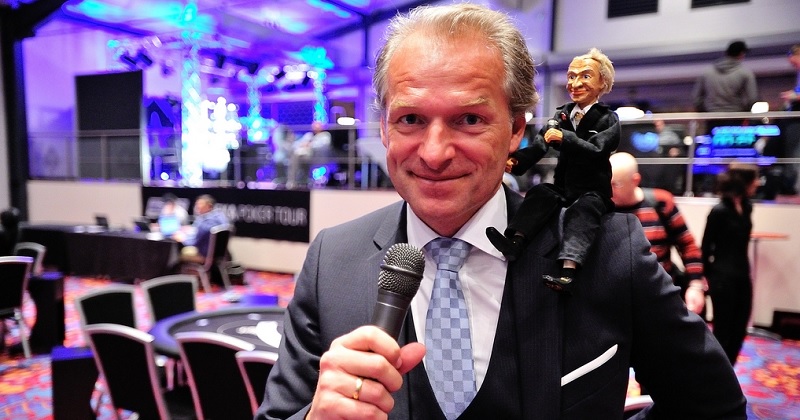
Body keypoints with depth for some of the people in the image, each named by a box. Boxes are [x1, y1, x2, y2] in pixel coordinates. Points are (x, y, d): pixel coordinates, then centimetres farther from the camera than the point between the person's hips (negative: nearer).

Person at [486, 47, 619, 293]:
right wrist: (515, 161, -21)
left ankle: (567, 272, -51)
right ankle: (514, 243, -46)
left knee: (582, 209, -33)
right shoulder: (562, 113, 12)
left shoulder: (608, 119, 0)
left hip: (593, 191, -4)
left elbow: (596, 152, -18)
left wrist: (564, 137, -30)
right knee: (540, 193, -24)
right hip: (563, 187, 4)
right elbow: (539, 145, -3)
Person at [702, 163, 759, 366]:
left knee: (739, 330, 14)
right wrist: (705, 276, -5)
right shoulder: (720, 211, -17)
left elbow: (741, 240, 13)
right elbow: (706, 247, -11)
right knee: (723, 331, 4)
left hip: (742, 276, 7)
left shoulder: (746, 207, 5)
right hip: (723, 278, -7)